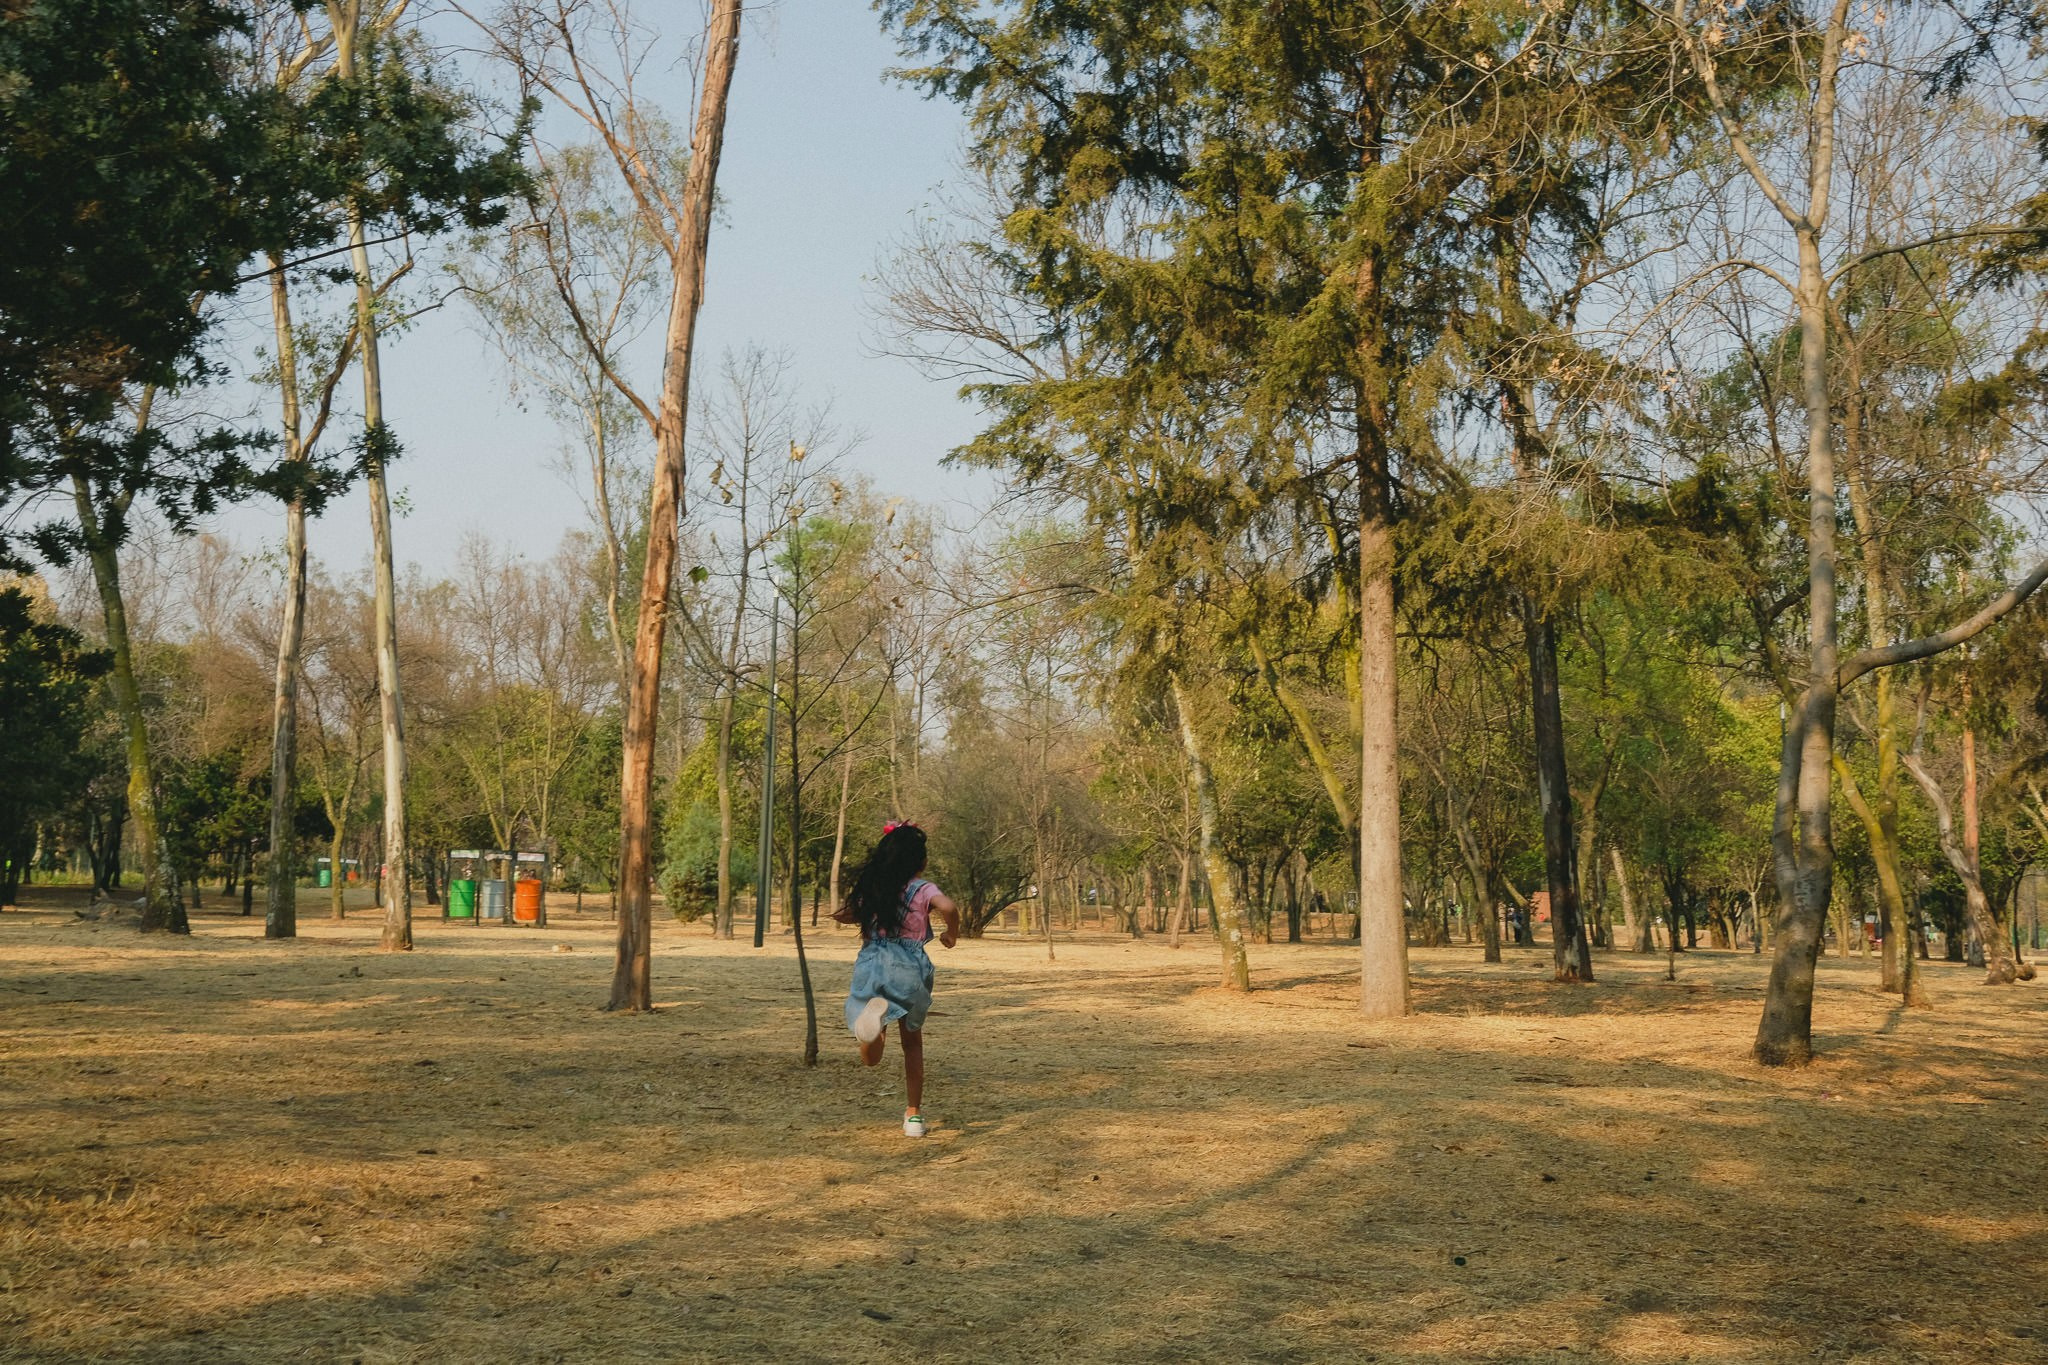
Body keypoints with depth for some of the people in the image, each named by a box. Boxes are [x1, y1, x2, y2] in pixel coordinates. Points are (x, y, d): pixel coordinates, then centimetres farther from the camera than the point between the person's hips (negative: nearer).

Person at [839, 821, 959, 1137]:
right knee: (912, 1043, 20)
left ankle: (876, 1014, -34)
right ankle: (914, 1115, 19)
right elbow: (948, 907, -21)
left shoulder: (870, 888, 11)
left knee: (870, 1058, 0)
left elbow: (842, 915, 22)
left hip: (870, 965, 2)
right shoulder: (922, 890, -1)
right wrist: (951, 934, -2)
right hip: (909, 968, -2)